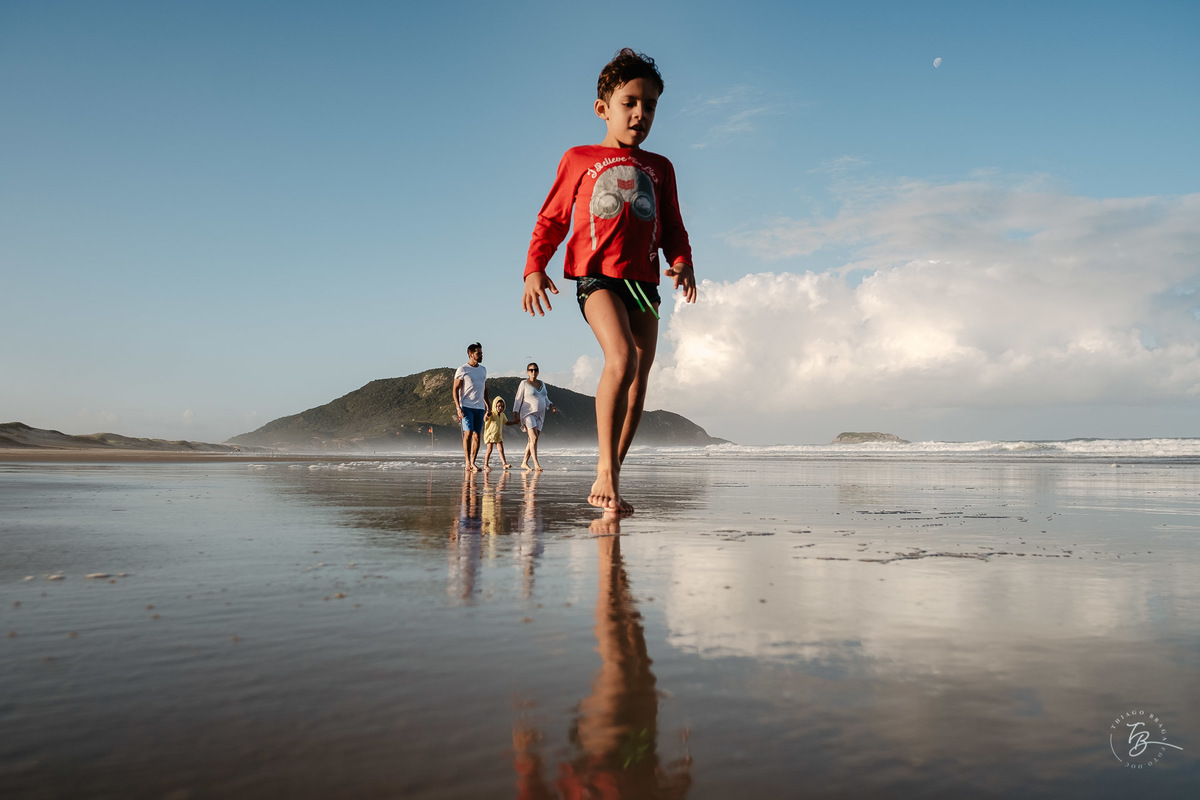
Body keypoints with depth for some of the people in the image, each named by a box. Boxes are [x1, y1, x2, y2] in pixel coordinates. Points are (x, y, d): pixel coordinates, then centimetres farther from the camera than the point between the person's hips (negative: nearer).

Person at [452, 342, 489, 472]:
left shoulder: (483, 369, 16)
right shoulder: (462, 370, -2)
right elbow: (455, 389, -4)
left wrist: (488, 406, 16)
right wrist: (458, 408, -13)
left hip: (480, 407, 6)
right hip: (466, 406, -5)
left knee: (477, 436, 3)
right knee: (468, 433, -15)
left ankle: (473, 463, 9)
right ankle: (468, 463, -17)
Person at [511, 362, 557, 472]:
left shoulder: (542, 384, 14)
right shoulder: (524, 383, -3)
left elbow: (545, 399, 20)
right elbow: (518, 399, -3)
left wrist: (552, 407, 3)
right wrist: (515, 412, -13)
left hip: (539, 416, 6)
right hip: (528, 414, -6)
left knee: (532, 440, 5)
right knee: (534, 438, -18)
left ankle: (524, 463, 15)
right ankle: (536, 464, -22)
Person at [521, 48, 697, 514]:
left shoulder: (659, 169, 19)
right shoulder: (579, 160, 11)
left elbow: (672, 228, 19)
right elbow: (551, 218, 11)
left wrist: (682, 261, -2)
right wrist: (534, 268, -2)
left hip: (643, 280, 4)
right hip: (595, 274, -4)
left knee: (638, 379, 1)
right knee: (622, 358, -27)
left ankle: (609, 481, 11)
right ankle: (605, 472, -22)